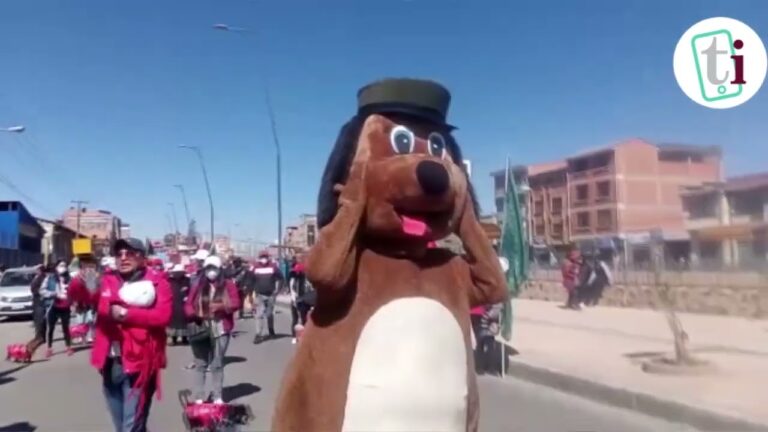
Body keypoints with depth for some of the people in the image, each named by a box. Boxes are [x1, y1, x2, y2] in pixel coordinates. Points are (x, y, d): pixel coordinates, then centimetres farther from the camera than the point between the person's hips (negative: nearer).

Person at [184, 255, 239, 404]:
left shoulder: (228, 285, 5)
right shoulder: (198, 286, 8)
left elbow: (235, 303, -2)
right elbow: (188, 305, 5)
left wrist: (222, 306, -20)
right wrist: (195, 314, -14)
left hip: (220, 330, 0)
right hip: (201, 329, 1)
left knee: (217, 364, 5)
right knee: (200, 364, 2)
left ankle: (217, 396, 9)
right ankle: (198, 397, 5)